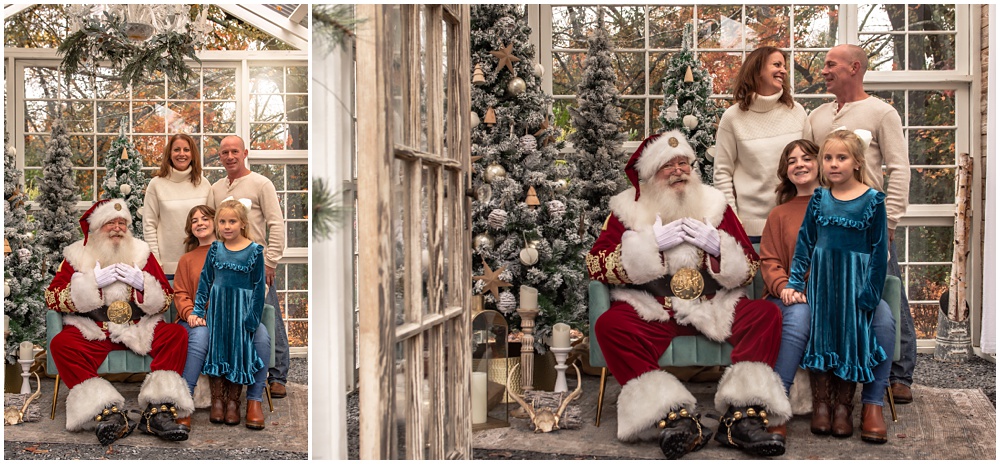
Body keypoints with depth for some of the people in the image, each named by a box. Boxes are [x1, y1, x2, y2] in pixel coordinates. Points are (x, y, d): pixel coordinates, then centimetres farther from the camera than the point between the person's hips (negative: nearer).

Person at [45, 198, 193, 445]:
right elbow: (52, 298, -3)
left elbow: (165, 301, 8)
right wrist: (92, 282, -13)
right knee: (61, 344, -30)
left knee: (176, 334, -24)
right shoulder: (77, 255, 8)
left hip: (140, 328, 1)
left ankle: (159, 411, -33)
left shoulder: (142, 253, 11)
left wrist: (142, 284, -11)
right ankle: (108, 413, -39)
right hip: (92, 331, -1)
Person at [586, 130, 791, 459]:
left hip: (714, 308, 2)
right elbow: (596, 266, -4)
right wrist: (652, 243, -12)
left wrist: (718, 248, -9)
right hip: (651, 312, -2)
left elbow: (749, 269, 11)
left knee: (766, 315, -22)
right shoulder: (628, 209, 8)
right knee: (610, 326, -31)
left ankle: (744, 418, -30)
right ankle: (675, 418, -39)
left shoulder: (715, 206, 13)